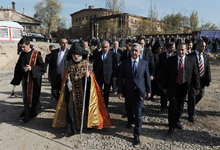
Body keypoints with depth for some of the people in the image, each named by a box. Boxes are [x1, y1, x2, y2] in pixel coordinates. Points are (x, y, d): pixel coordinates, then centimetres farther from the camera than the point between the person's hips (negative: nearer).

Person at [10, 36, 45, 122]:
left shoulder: (36, 54, -10)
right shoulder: (22, 54, 6)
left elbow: (42, 66, -12)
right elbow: (18, 67, 13)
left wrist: (32, 68, -25)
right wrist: (16, 80, 11)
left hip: (34, 79, -5)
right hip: (25, 79, 5)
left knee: (33, 97, 2)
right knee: (26, 97, 13)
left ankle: (30, 115, 16)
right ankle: (27, 112, 30)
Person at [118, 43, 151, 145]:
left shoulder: (144, 63, 0)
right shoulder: (125, 63, -1)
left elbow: (147, 78, 6)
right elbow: (121, 78, -1)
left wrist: (148, 91, 7)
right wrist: (120, 91, -5)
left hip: (139, 92, -1)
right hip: (128, 91, 2)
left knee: (138, 114, -1)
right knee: (129, 109, 21)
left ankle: (136, 135, 10)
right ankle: (130, 121, 52)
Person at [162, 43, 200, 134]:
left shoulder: (191, 61, 0)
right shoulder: (171, 60, -4)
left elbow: (195, 75, 3)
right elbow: (165, 74, -2)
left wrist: (197, 87, -1)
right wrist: (164, 87, -4)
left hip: (184, 86, 2)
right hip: (173, 86, -2)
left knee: (180, 106, 14)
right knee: (173, 105, -3)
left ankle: (177, 121, 36)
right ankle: (171, 125, 11)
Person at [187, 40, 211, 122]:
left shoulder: (205, 56, 8)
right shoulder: (191, 56, -11)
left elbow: (208, 68, 9)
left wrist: (208, 80, 4)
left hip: (202, 79, 6)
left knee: (200, 94, 18)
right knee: (192, 96, 2)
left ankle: (191, 106, 46)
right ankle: (191, 115, 15)